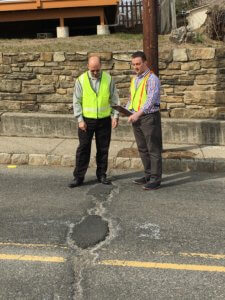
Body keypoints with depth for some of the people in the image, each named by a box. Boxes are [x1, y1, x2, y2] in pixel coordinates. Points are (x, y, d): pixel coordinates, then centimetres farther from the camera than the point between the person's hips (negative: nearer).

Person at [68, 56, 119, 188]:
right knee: (83, 149, 1)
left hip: (104, 120, 1)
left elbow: (114, 99, 5)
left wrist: (115, 116, -2)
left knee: (103, 149, 9)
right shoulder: (81, 80, -3)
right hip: (87, 120, -1)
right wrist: (80, 120, -7)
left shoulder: (108, 79, 0)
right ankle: (78, 177, 8)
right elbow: (77, 101, -1)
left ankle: (102, 174, 22)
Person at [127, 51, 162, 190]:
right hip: (136, 118, 9)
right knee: (142, 149, 14)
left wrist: (138, 113, -29)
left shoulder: (152, 79, -11)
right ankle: (148, 175, 25)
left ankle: (155, 179, 3)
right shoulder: (134, 79, 15)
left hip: (149, 117, -8)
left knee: (153, 149, -2)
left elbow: (151, 100, -21)